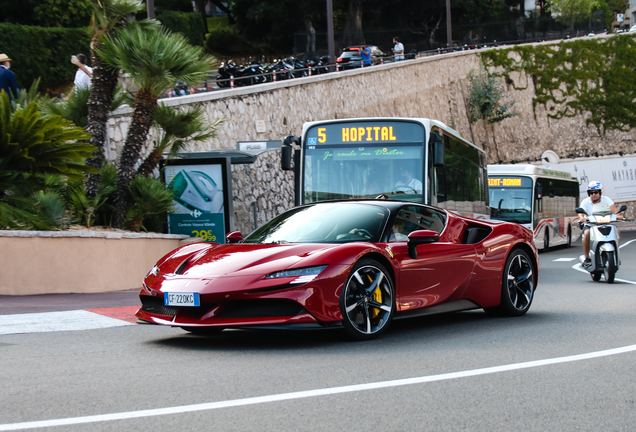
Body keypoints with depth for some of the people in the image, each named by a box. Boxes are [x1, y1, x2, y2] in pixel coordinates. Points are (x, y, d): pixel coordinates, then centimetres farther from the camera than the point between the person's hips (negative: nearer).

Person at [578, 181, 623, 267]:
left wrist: (618, 215, -38)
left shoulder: (606, 200, 1)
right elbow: (581, 212, -18)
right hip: (590, 225, -2)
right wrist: (582, 218, -42)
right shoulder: (585, 202, -2)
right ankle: (587, 258, -20)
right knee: (587, 233, -34)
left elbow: (613, 208, -15)